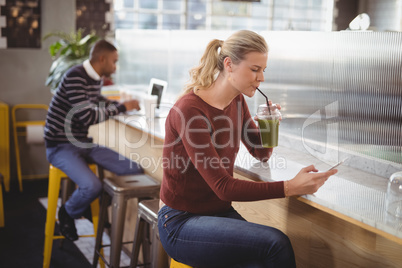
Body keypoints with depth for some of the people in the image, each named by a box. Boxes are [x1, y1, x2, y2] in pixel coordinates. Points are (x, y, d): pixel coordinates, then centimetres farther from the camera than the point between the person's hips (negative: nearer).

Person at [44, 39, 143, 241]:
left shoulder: (96, 79, 8)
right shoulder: (75, 77, -19)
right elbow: (88, 116, -25)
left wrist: (123, 104, 14)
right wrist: (122, 108, -15)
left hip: (85, 144, 8)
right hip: (61, 146, -8)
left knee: (135, 170, -9)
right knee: (92, 186, -32)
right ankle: (67, 214, 2)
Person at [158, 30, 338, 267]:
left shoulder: (237, 102, 3)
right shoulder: (189, 110, -21)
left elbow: (262, 154, 17)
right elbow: (223, 187, -25)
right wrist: (290, 187, -31)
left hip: (221, 212, 6)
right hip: (181, 222, -6)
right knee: (276, 243, -25)